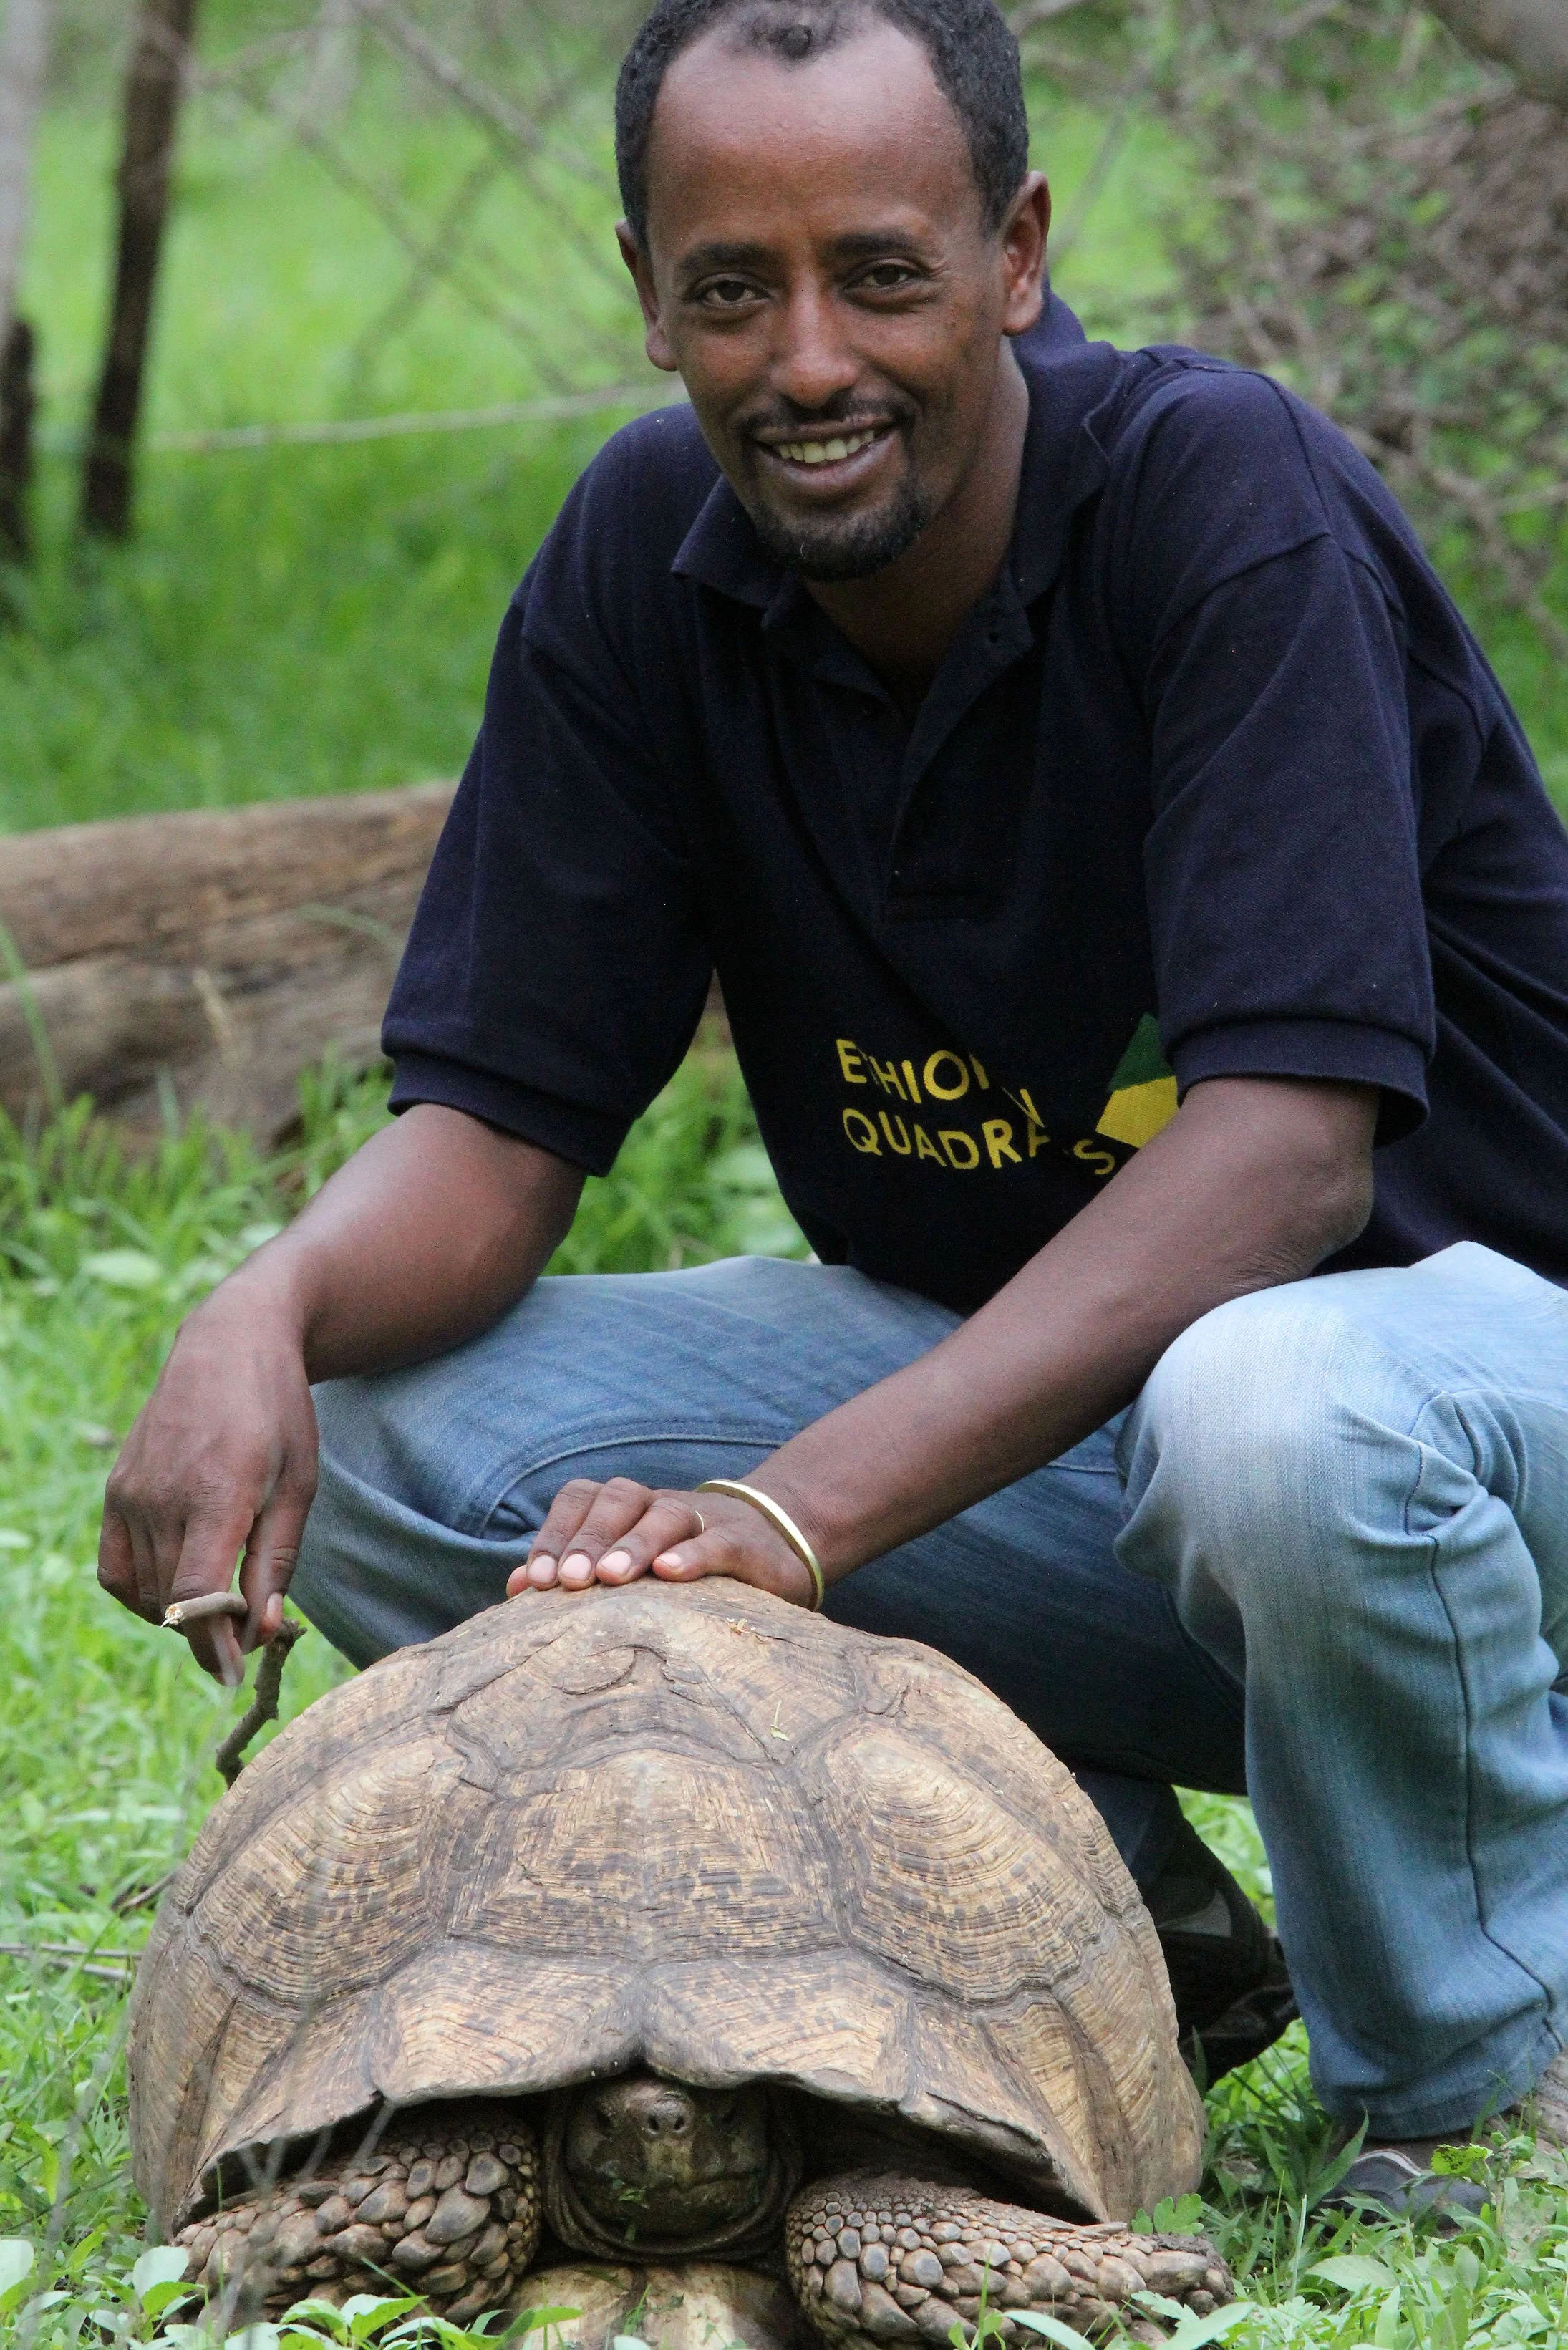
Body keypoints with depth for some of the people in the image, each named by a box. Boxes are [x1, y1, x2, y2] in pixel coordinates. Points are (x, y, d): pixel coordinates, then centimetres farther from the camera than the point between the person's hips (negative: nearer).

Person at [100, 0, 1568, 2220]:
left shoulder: (1221, 496, -21)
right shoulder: (651, 558, -5)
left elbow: (1286, 1132, -31)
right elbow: (495, 1125, -4)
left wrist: (806, 1505, -41)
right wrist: (269, 1309, -29)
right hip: (1008, 1379, 6)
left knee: (1282, 1415, -41)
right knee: (375, 1432, -13)